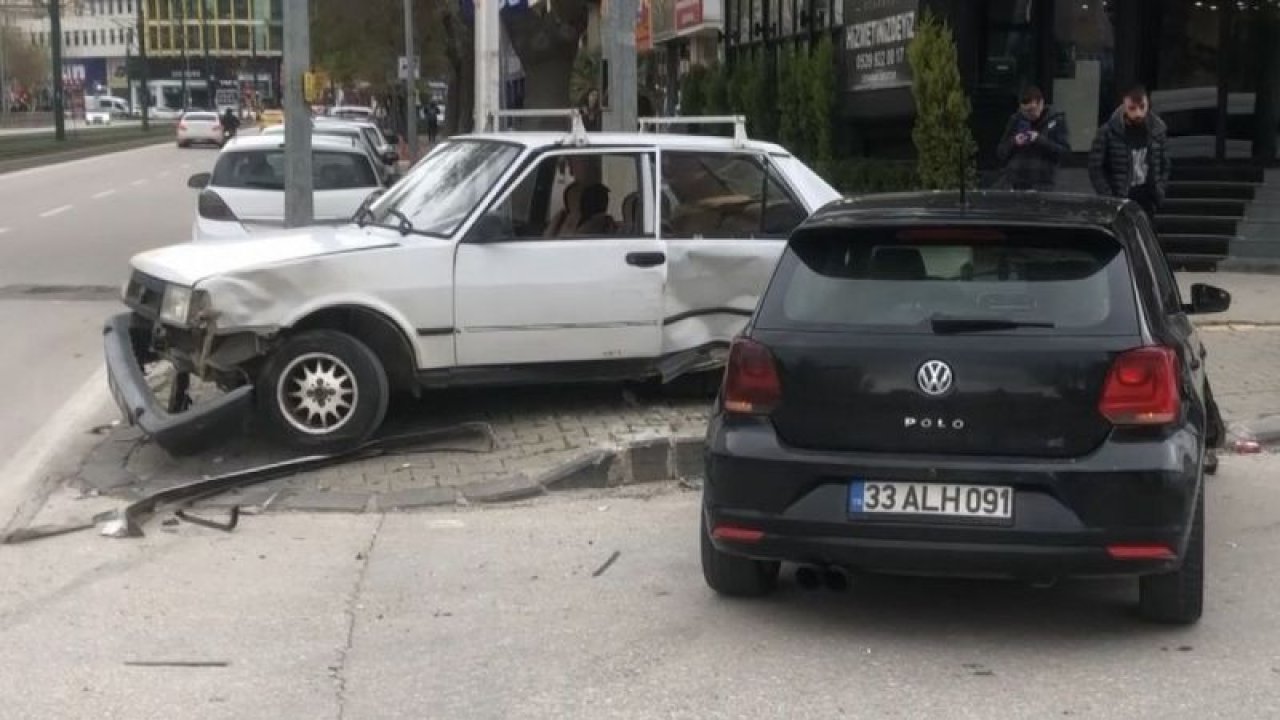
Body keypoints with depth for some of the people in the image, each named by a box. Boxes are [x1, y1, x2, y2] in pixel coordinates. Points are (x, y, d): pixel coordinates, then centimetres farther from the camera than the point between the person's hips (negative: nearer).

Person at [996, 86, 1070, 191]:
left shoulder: (1056, 120, 2)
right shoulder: (1016, 120, 8)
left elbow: (1065, 151, -4)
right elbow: (1000, 154, 11)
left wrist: (1041, 140, -15)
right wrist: (1013, 143, -9)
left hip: (1042, 186, -3)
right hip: (1016, 185, 3)